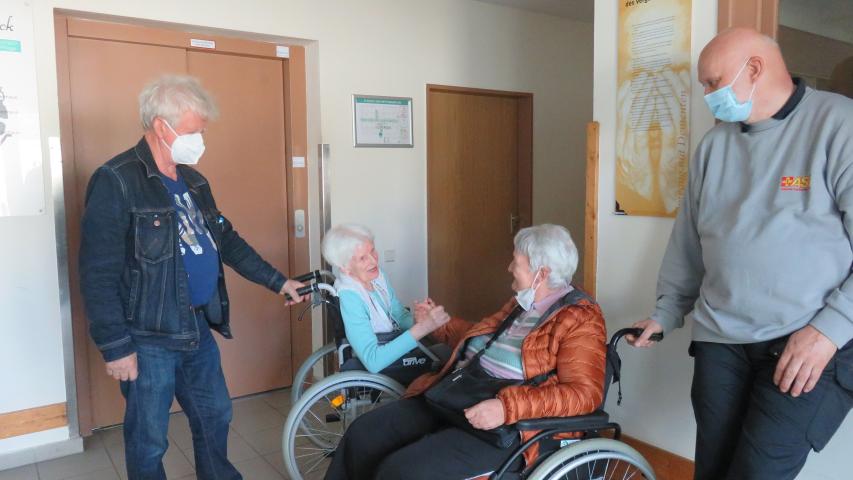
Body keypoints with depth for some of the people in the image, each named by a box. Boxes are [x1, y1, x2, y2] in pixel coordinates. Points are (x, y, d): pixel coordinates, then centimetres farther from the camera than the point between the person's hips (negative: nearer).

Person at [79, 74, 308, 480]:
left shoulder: (192, 181, 10)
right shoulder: (116, 182, -15)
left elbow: (226, 240, 19)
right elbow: (99, 273, -17)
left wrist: (277, 282, 17)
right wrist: (115, 347, -17)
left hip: (199, 327, 8)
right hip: (148, 338, -7)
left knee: (215, 416, 20)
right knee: (149, 440, 8)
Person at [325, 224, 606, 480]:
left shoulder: (580, 318, -8)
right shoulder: (521, 303, 17)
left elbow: (585, 392, -19)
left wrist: (507, 407, -28)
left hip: (506, 424, -8)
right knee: (363, 433, -5)